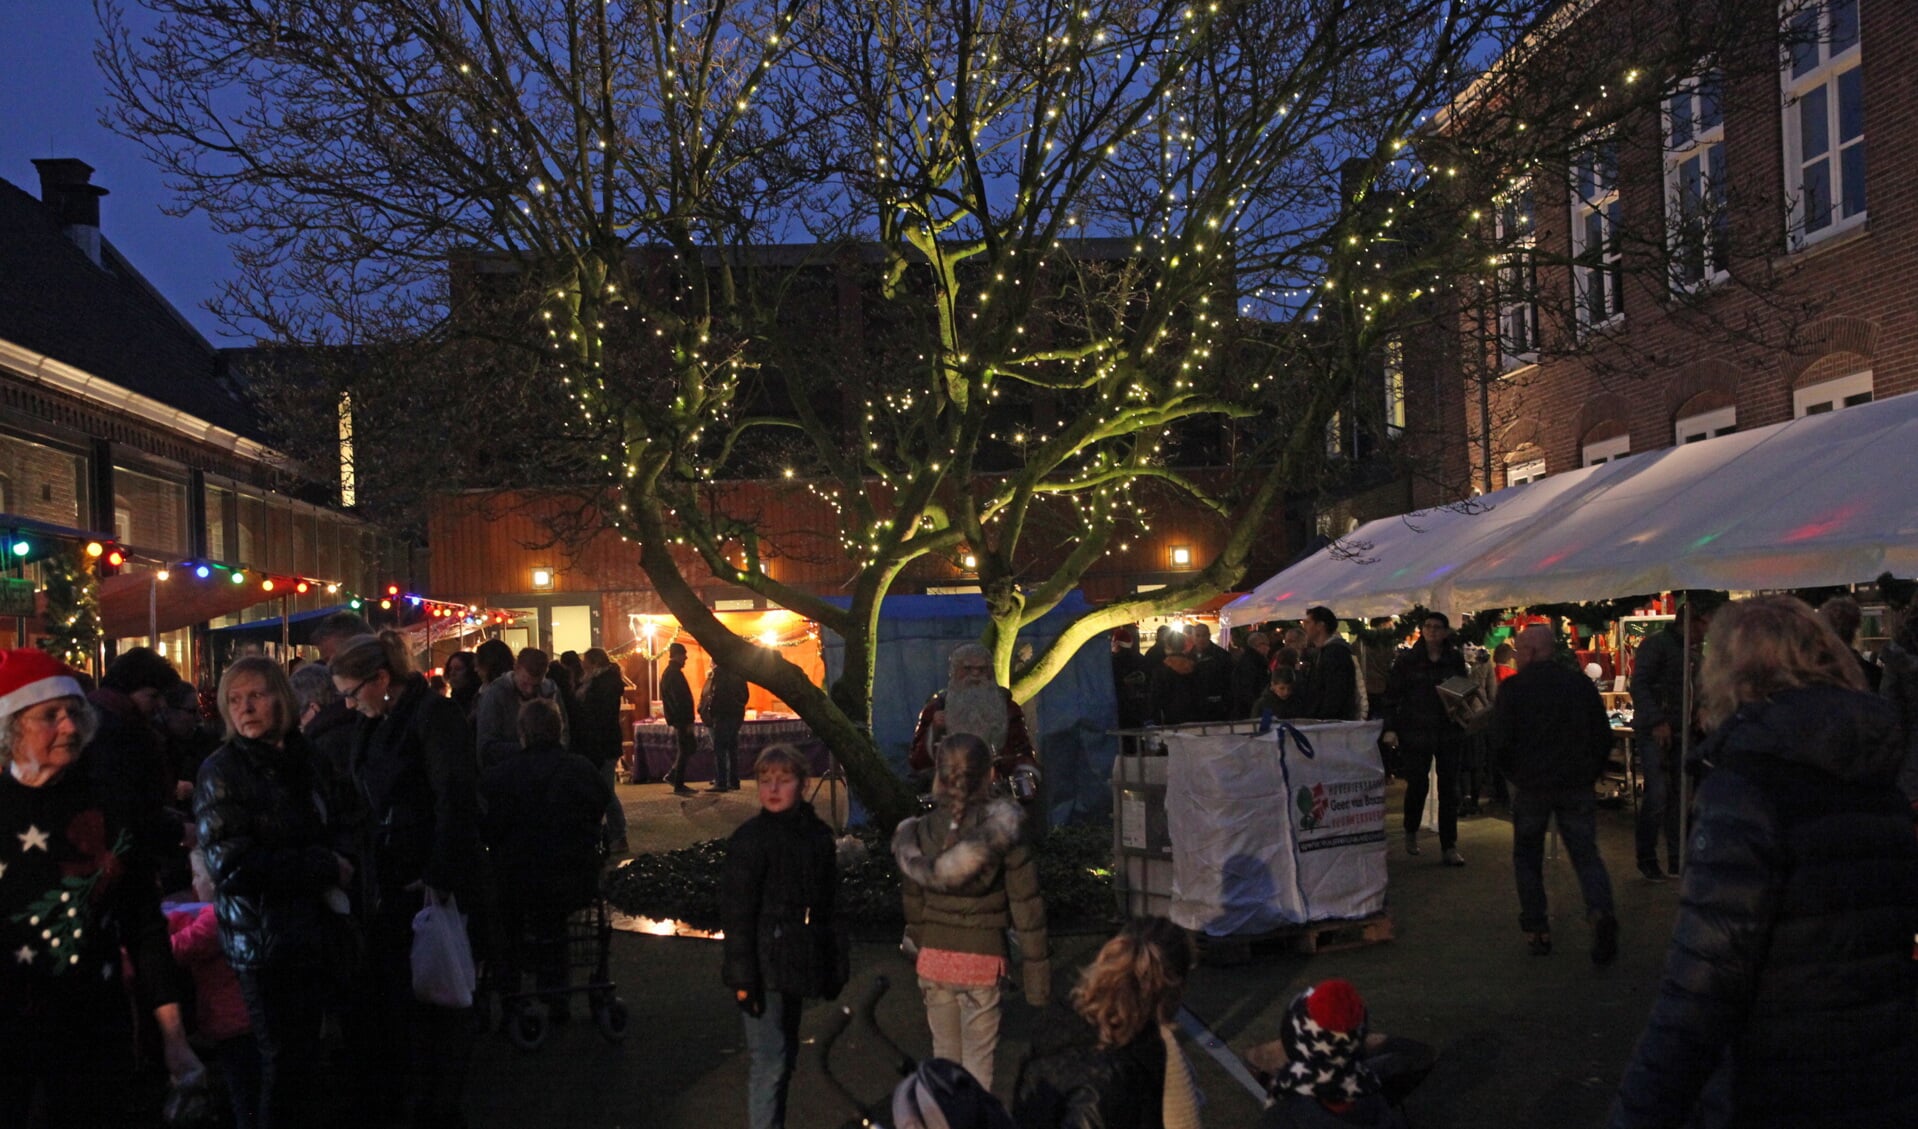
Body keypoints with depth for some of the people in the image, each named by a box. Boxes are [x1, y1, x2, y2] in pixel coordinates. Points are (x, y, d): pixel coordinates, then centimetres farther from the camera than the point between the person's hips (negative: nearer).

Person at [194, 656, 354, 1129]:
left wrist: (334, 865, 2)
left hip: (310, 928, 6)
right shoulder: (222, 771, -9)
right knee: (285, 1058, 1)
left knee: (307, 1050, 13)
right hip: (263, 937, -6)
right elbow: (230, 862, -17)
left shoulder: (301, 761, 9)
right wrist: (324, 868, -14)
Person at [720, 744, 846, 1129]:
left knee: (785, 1055, 17)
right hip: (765, 969, -7)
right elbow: (735, 913, -14)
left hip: (794, 967, 7)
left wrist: (833, 967, 12)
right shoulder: (750, 838, -13)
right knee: (769, 1062, -5)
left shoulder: (818, 834, 5)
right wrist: (743, 977, -17)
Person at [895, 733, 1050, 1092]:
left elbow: (912, 903, -1)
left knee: (944, 1054, 17)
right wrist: (1038, 975, 0)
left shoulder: (918, 833, -7)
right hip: (983, 958, -3)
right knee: (978, 1059, 7)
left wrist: (920, 954, 13)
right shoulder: (1004, 835, -14)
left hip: (934, 956, 3)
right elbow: (1027, 908, -9)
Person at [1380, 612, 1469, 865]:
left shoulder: (1455, 659, 5)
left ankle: (1449, 847, 10)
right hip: (1416, 732, -2)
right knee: (1417, 784, 0)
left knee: (1449, 788, 3)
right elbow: (1392, 694, -3)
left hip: (1449, 732, 2)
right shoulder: (1407, 659, -2)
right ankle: (1411, 832, 28)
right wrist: (1390, 728, -10)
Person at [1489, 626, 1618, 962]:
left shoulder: (1513, 688, -7)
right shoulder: (1582, 683, 4)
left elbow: (1500, 742, -9)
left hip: (1531, 786, -2)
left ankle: (1537, 930, 11)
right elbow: (1604, 737, 6)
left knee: (1527, 856, 13)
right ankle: (1600, 912, -21)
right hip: (1577, 786, 2)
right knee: (1586, 854, 4)